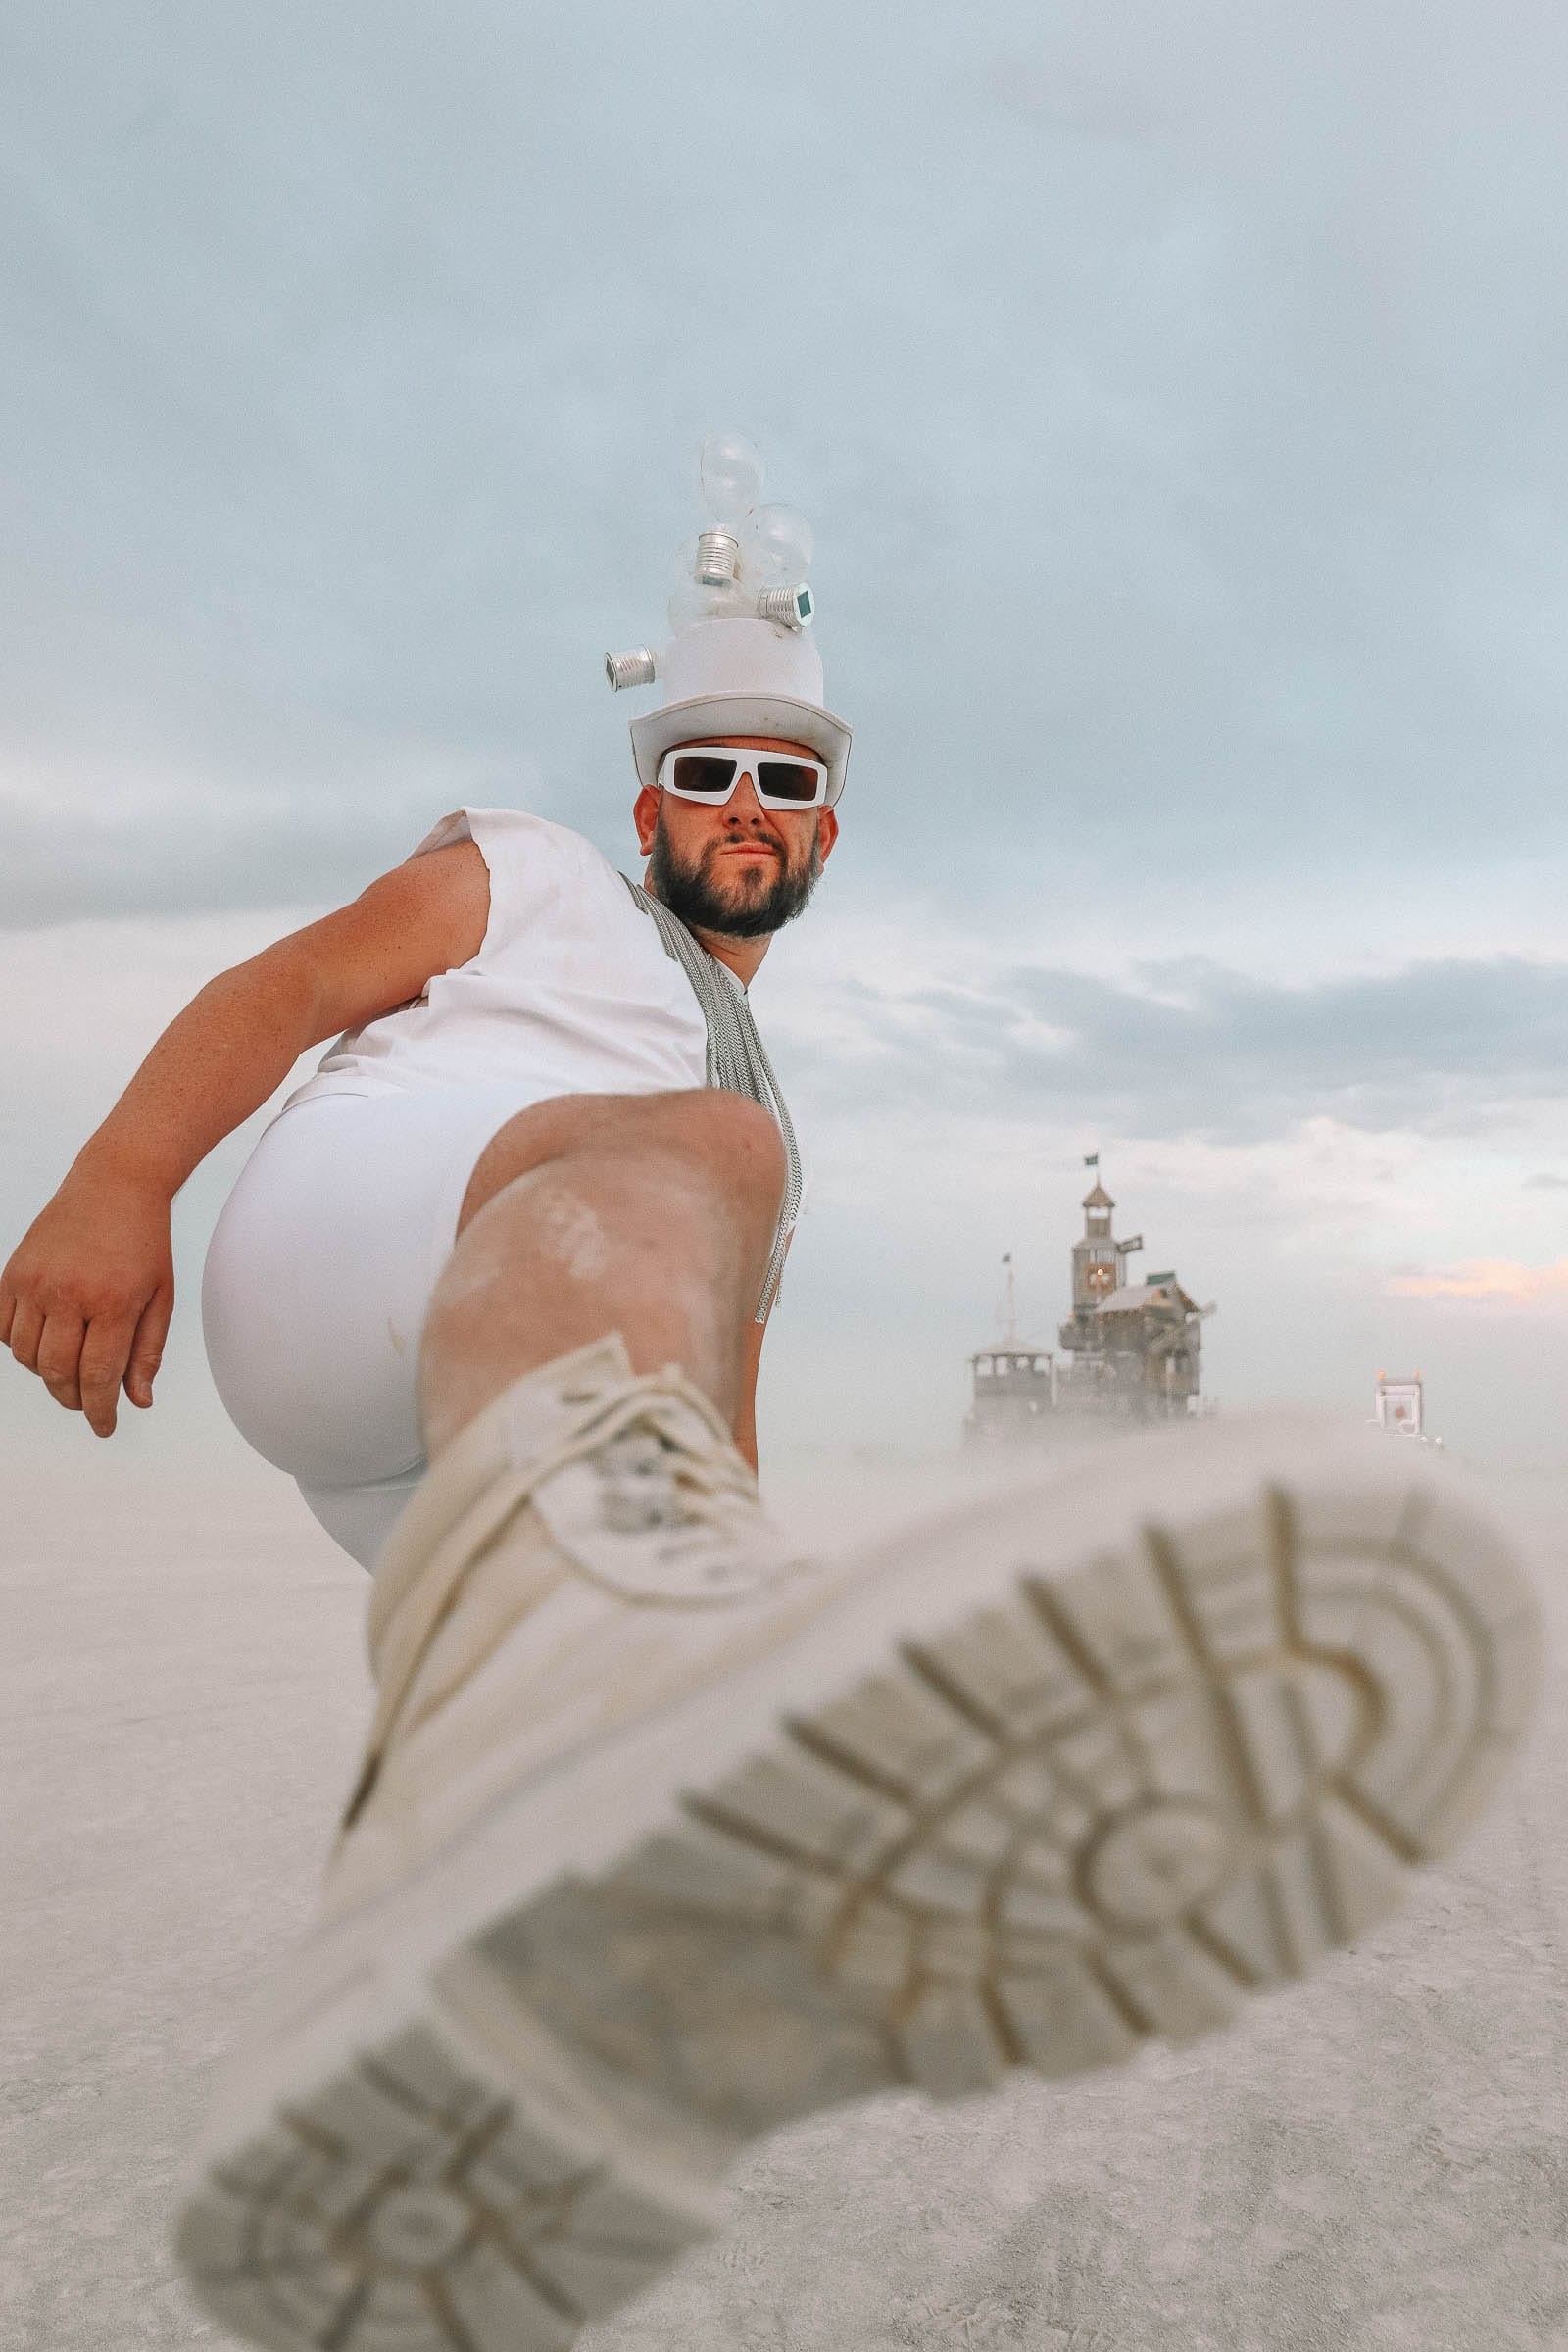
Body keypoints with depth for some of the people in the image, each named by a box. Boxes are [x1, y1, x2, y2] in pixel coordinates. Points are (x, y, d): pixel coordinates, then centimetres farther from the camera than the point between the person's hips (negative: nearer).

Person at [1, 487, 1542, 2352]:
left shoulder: (760, 1111, 36)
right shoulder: (532, 875, 23)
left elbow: (727, 1397, 33)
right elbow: (284, 988, 7)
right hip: (336, 1237, -7)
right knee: (678, 1158, -36)